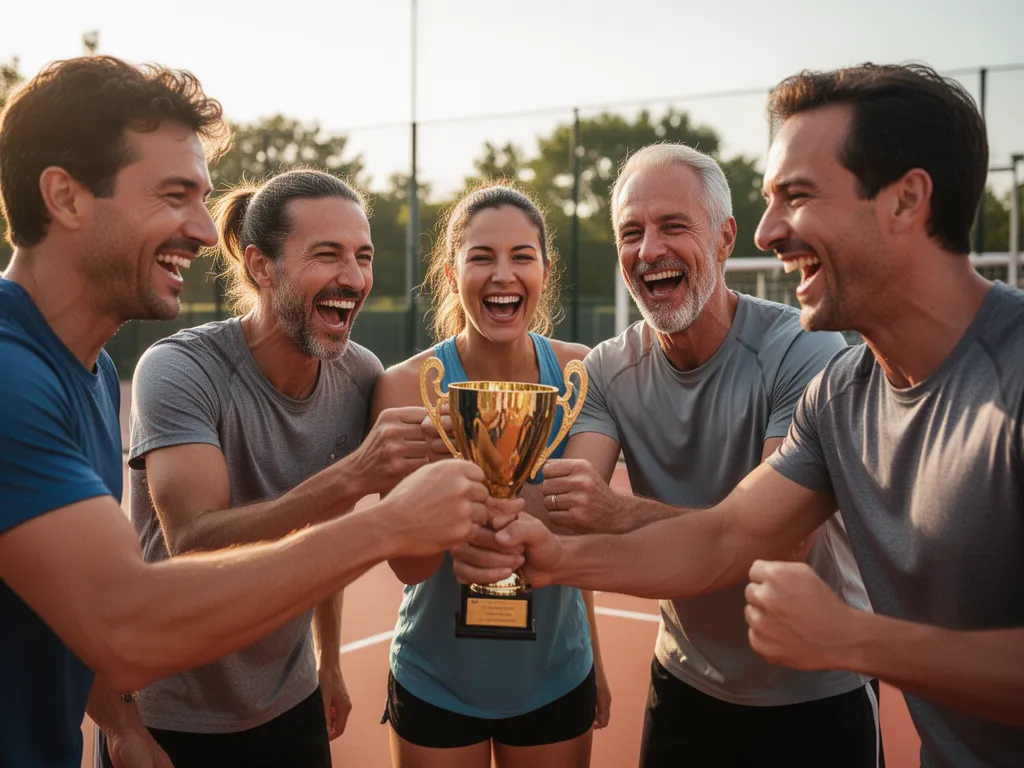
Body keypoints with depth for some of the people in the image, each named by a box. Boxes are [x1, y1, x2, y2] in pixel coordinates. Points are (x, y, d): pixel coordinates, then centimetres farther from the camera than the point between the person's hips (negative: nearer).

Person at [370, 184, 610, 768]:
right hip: (437, 686, -2)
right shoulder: (408, 385, -16)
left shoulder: (579, 372, -9)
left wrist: (594, 657, 8)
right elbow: (411, 565, -20)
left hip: (556, 680, 2)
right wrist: (449, 461, -37)